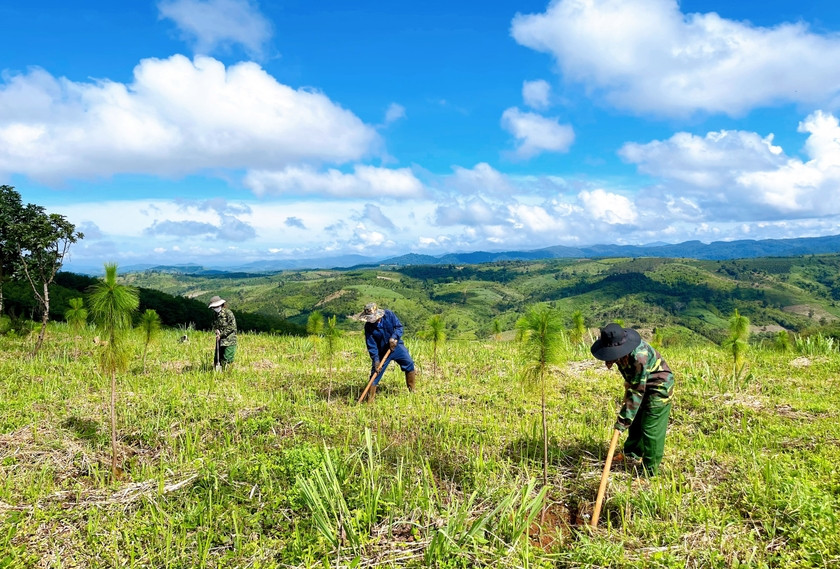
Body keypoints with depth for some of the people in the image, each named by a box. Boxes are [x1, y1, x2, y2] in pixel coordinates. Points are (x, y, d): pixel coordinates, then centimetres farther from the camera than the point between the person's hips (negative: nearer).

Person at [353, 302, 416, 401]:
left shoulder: (389, 315, -15)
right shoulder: (369, 326, -17)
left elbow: (399, 327, -11)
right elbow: (371, 345, -15)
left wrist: (394, 337, -30)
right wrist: (376, 360, -22)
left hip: (397, 346, 2)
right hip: (381, 352, -2)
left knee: (409, 364, 3)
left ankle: (412, 390, 22)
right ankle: (369, 400, 5)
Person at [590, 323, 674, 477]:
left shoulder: (639, 356, -39)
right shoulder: (620, 348, -13)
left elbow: (637, 391, -36)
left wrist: (623, 420, -34)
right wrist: (628, 381, 9)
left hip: (659, 388, -9)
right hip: (640, 384, 9)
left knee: (651, 429, -5)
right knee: (635, 422, 18)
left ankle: (649, 471, 6)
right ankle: (632, 455, 34)